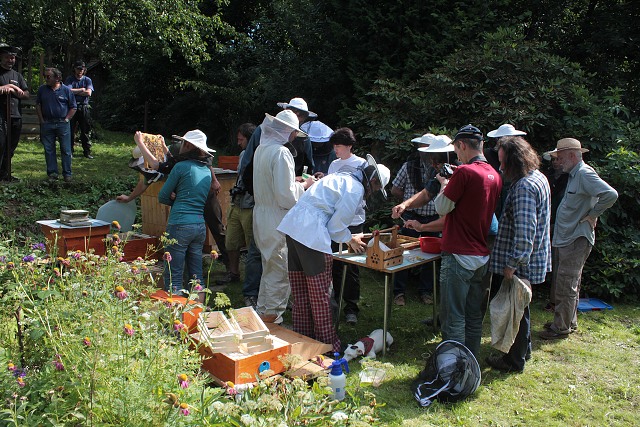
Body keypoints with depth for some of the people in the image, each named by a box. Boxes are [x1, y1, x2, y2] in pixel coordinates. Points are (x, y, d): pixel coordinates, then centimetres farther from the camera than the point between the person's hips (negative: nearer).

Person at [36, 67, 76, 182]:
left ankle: (67, 174, 8)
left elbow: (73, 108, 3)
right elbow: (38, 105, 11)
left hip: (63, 124, -2)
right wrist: (42, 120, 3)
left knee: (66, 150, 1)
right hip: (47, 124, 3)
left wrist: (66, 120, -5)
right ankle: (52, 173, 14)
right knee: (49, 150, 6)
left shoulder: (66, 90, -1)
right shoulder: (42, 89, 5)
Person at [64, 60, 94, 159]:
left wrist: (75, 91, -5)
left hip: (84, 108, 1)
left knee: (85, 131, 3)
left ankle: (87, 151, 10)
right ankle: (69, 151, 10)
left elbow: (88, 93, -7)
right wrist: (81, 90, -6)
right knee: (70, 130, 2)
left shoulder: (87, 80, 8)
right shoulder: (69, 79, 6)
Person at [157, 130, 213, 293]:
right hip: (200, 225, 7)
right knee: (197, 275, 13)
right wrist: (179, 199, 8)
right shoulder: (207, 171, 13)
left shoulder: (181, 166, -6)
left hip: (180, 224, -7)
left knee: (173, 277, -2)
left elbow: (162, 197, 0)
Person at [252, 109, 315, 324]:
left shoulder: (262, 149, 9)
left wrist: (295, 180, 13)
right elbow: (286, 196, -22)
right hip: (277, 223, -10)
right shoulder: (281, 153, -19)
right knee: (280, 274, 1)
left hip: (261, 216, 10)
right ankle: (272, 318, 9)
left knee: (270, 270, 22)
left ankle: (263, 314, 33)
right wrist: (304, 185, -6)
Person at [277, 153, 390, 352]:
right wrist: (351, 240, 11)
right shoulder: (356, 189, -8)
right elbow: (337, 225, -7)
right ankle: (328, 342, 11)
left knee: (301, 292, 16)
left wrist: (350, 237, 25)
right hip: (311, 234, -10)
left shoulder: (342, 177, 22)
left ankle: (302, 336, 27)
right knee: (320, 294, 1)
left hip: (294, 226, 10)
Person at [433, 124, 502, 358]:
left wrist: (444, 185, 7)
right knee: (474, 316, 16)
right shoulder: (495, 175, 8)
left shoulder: (464, 172, -15)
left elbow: (442, 207, -9)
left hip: (458, 256, -8)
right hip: (483, 256, 8)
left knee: (453, 319, 0)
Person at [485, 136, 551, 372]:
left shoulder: (524, 187, -25)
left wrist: (512, 264, -26)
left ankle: (514, 360, 18)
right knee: (520, 307, 24)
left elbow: (524, 231, -30)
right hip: (532, 259, 10)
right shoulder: (538, 177, 9)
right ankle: (523, 349, 39)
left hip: (522, 263, -10)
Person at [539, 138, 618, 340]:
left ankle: (562, 327, 5)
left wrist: (592, 215, -20)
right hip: (566, 239, 10)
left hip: (576, 241, -10)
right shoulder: (574, 175, 14)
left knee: (566, 285, -3)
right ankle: (569, 321, 30)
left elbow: (610, 195, -29)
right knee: (570, 284, 18)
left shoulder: (585, 174, -17)